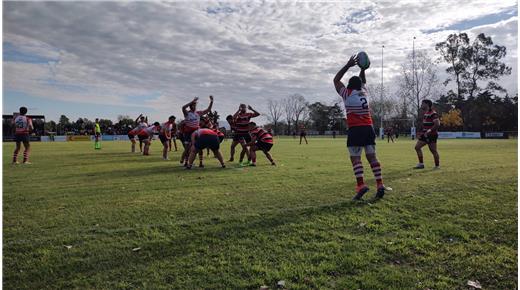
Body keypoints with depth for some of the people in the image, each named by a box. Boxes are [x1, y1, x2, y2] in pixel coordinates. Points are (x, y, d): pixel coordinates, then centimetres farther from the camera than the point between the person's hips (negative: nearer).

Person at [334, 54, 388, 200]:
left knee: (355, 158, -6)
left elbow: (336, 80, 11)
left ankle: (361, 185, -17)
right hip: (369, 128, 5)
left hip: (355, 130, -5)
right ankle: (380, 184, 1)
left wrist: (348, 65, 11)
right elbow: (363, 81, 36)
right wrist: (363, 69, 25)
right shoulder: (364, 92, 14)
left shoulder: (347, 94, 0)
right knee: (372, 157, 5)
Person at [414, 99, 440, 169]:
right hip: (425, 134, 10)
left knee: (433, 150, -2)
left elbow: (437, 124, -22)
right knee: (417, 147, 6)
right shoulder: (425, 113, 15)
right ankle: (421, 164, 12)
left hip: (431, 135, -10)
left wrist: (429, 131, -23)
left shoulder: (433, 113, -15)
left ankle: (437, 166, 11)